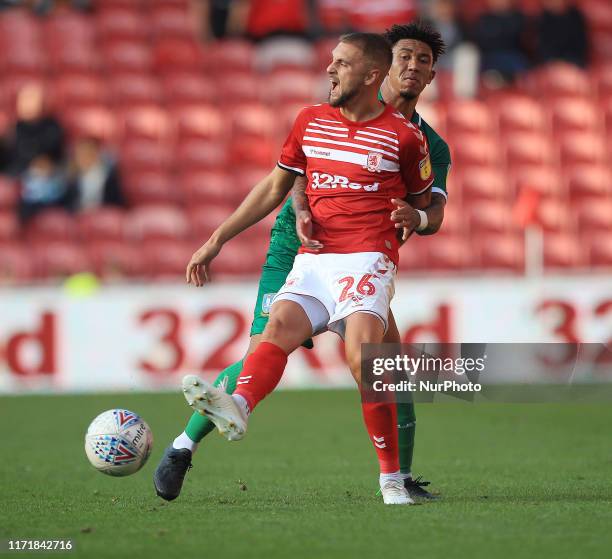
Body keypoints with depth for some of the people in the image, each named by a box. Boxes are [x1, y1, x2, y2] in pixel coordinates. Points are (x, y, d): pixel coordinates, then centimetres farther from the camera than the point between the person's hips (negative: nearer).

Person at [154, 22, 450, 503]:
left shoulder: (432, 147, 6)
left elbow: (436, 214, -9)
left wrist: (416, 218, -34)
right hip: (296, 249, -4)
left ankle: (402, 478, 0)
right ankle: (183, 448, 1)